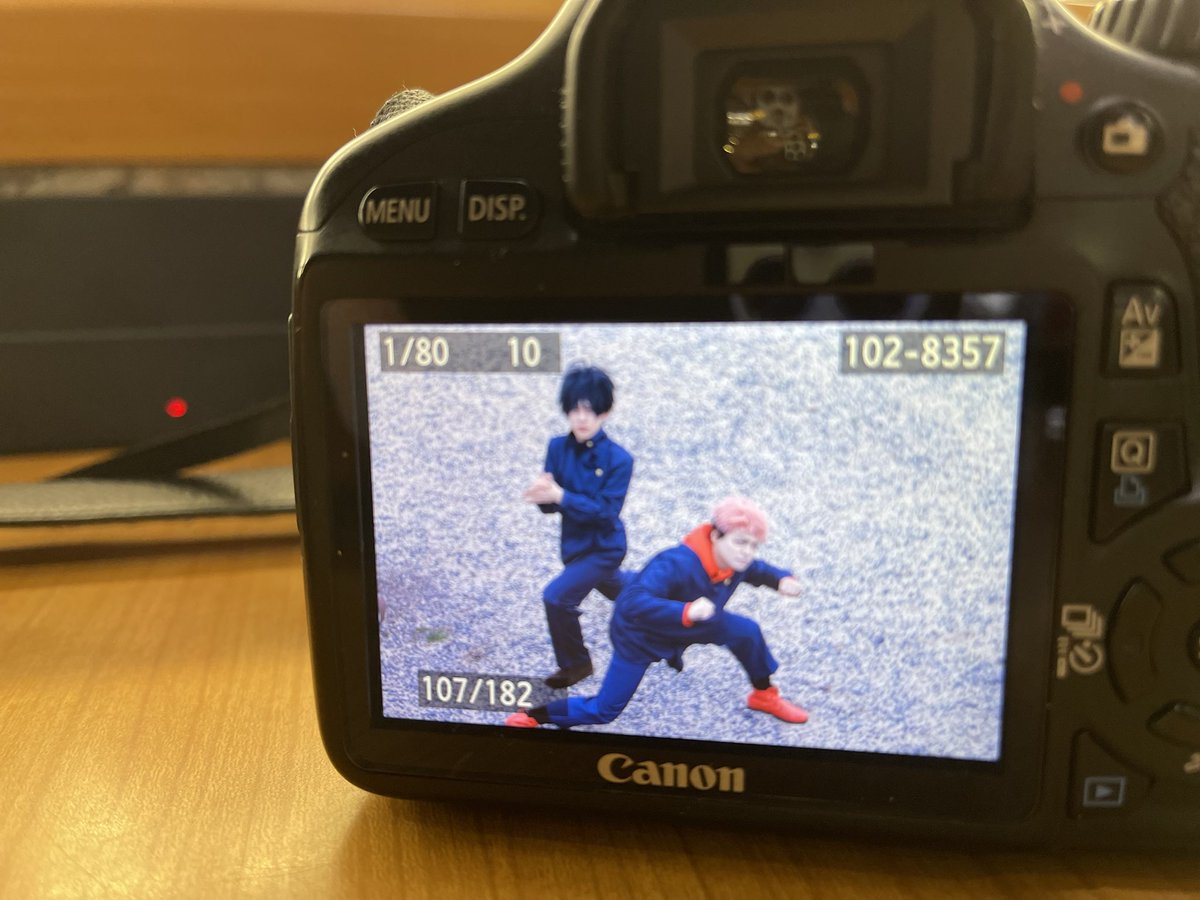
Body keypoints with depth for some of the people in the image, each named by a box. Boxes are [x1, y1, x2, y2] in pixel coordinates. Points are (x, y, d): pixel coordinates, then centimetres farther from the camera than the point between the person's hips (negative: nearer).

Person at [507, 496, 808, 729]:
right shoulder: (677, 563, -43)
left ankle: (764, 695, 26)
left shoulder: (737, 560, -19)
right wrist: (686, 611, -63)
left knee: (747, 631, 0)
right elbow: (633, 602, -52)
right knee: (602, 711, -2)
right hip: (639, 632, -7)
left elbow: (758, 570, 6)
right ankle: (532, 716, 16)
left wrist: (783, 580, -16)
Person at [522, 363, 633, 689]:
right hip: (575, 543, 6)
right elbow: (551, 502, -8)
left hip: (604, 548, -6)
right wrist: (542, 494, -32)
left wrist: (560, 496, -33)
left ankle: (575, 664, 7)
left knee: (557, 597, -17)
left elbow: (606, 511, -26)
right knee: (620, 591, 29)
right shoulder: (558, 448, -9)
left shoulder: (618, 458, -21)